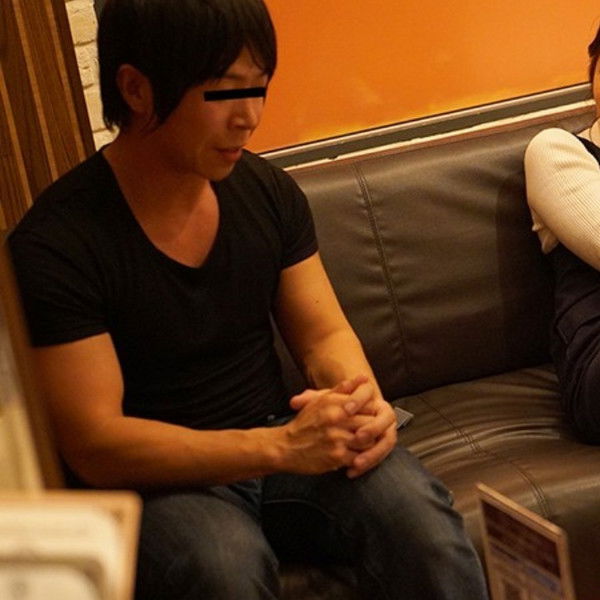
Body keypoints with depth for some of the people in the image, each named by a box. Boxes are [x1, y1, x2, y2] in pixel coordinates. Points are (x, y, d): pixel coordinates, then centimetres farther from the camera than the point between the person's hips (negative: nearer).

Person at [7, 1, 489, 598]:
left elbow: (325, 334, 9)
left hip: (281, 442, 5)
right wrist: (280, 447, -28)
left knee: (420, 514, -25)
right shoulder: (53, 244, -15)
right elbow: (94, 444, -19)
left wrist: (362, 402, -17)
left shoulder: (268, 191, 2)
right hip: (165, 477, -4)